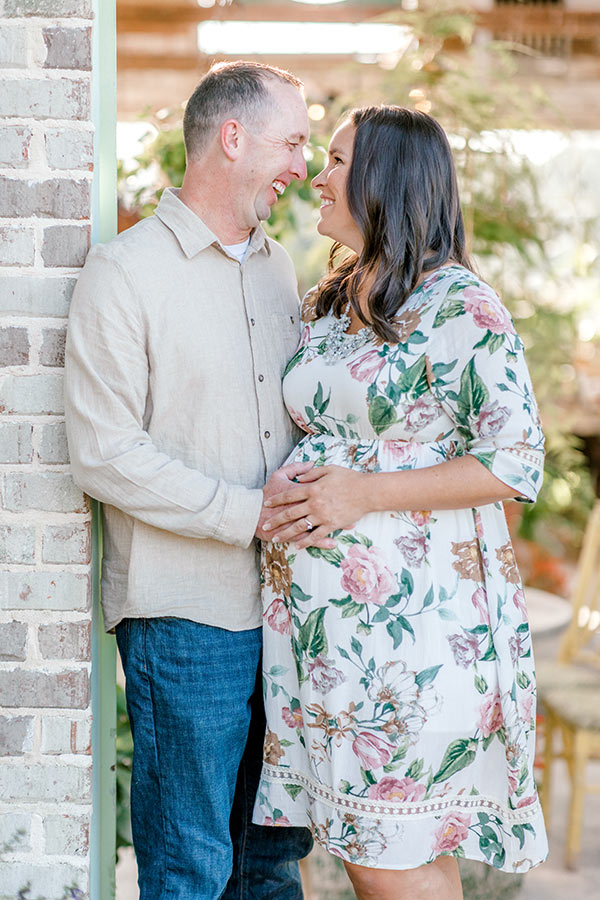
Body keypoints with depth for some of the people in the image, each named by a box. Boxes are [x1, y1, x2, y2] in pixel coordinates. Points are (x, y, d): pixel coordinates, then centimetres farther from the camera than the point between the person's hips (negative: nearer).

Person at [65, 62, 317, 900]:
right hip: (186, 611, -6)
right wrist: (250, 514, -16)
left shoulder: (277, 265, 14)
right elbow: (105, 455, -14)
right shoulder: (124, 273, -9)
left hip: (282, 599, 7)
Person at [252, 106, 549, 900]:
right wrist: (290, 501, 6)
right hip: (322, 610, 7)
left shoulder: (459, 306, -10)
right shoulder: (326, 305, 14)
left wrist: (365, 493, -18)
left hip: (413, 609, -7)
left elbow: (517, 463, -13)